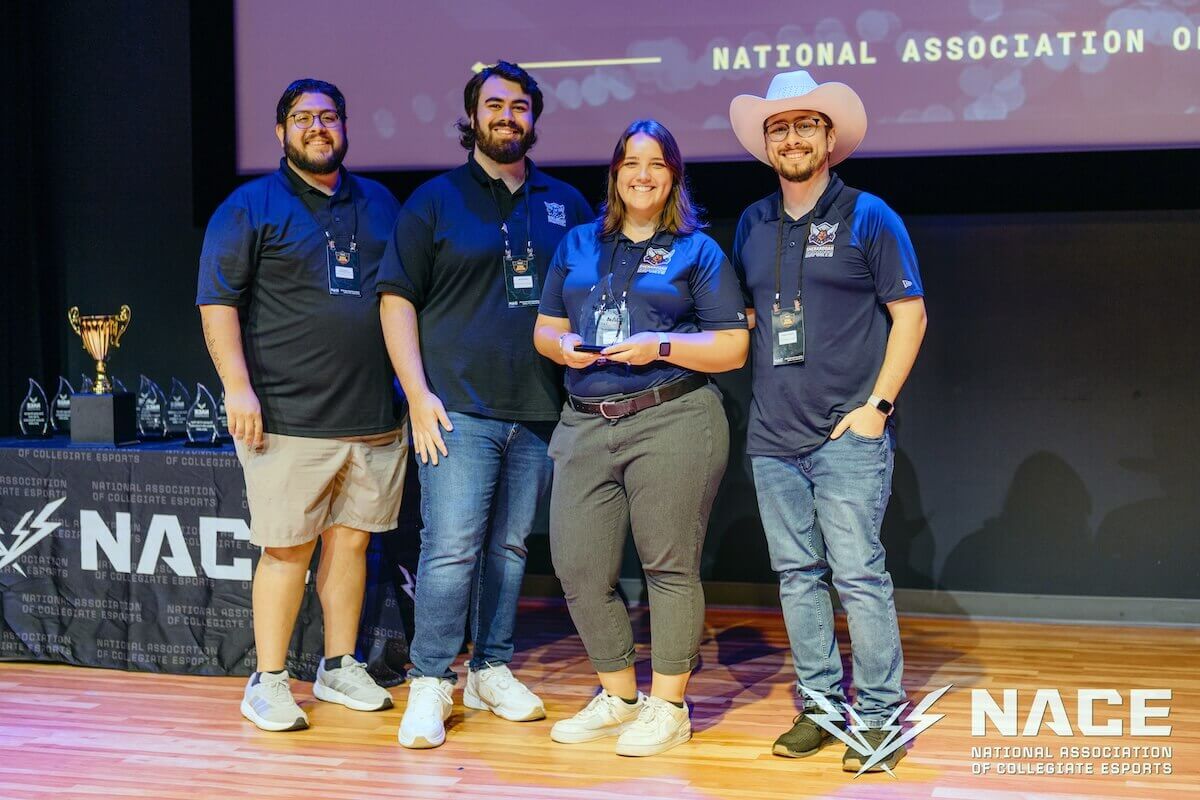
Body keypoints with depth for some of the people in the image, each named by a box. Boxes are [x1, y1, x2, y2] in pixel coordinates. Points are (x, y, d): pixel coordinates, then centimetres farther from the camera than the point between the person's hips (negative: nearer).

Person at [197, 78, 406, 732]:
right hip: (288, 419, -4)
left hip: (374, 415, 5)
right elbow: (217, 301, -4)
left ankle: (340, 666, 23)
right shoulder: (250, 207, 1)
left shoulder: (379, 204, 16)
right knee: (287, 549, -2)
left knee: (350, 541, 10)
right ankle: (268, 681, 10)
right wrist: (238, 386, -14)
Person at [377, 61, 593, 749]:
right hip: (459, 409, -3)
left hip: (540, 412, 4)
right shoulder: (436, 201, 4)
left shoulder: (565, 204, 13)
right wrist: (419, 394, -9)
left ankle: (491, 671, 22)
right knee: (451, 548, -8)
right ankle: (431, 683, 3)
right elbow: (397, 299, 0)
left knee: (511, 546, 10)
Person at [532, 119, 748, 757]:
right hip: (585, 425, 4)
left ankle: (668, 706, 13)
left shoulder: (697, 251, 6)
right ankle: (618, 697, 20)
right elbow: (544, 328, 19)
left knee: (670, 567, 1)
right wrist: (563, 346, -4)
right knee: (578, 569, 3)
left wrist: (660, 346, -14)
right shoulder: (578, 245, 17)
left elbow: (732, 348, 0)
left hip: (672, 422, -4)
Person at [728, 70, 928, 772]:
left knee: (859, 575, -6)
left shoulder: (867, 216, 0)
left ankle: (881, 716, 4)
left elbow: (910, 314, -2)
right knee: (797, 576, 9)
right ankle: (822, 705, 20)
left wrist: (877, 405, -9)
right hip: (772, 437, 5)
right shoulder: (753, 225, 13)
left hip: (849, 434, -5)